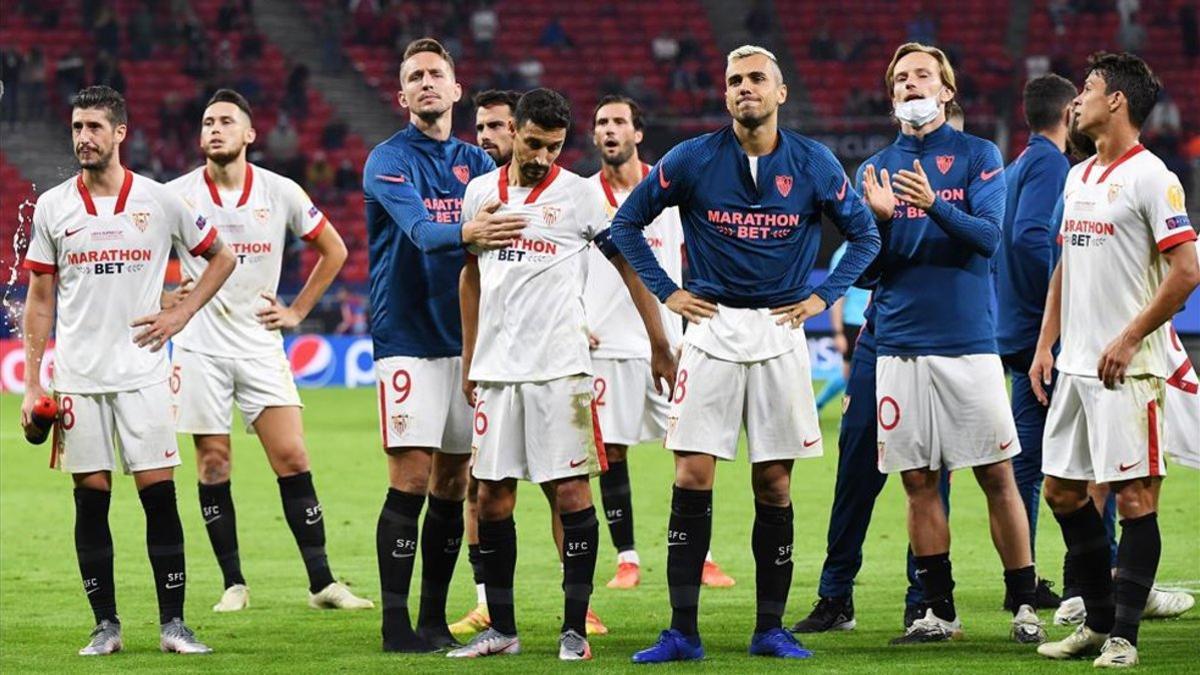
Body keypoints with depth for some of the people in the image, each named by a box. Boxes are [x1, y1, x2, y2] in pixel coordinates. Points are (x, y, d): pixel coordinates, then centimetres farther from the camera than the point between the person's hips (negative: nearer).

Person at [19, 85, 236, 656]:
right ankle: (105, 625, 8)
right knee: (90, 497, 2)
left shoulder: (160, 201, 1)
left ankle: (173, 624, 1)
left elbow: (221, 258, 14)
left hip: (142, 372, -1)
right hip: (77, 377, 1)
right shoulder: (52, 206, 5)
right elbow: (40, 298, 8)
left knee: (159, 494, -4)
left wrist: (181, 314, 2)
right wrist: (32, 384, 3)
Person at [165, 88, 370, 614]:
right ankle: (234, 584, 8)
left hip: (260, 345, 1)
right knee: (213, 465, 0)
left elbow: (333, 250, 13)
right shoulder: (176, 195, -3)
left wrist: (297, 311, 8)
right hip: (200, 348, -1)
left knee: (292, 460, -5)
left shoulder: (281, 193, 0)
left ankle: (322, 583, -2)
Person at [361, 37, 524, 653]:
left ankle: (434, 618, 14)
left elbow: (512, 221, 5)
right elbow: (419, 227, -24)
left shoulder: (475, 162, 13)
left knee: (452, 486, 7)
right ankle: (395, 621, -6)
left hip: (466, 340, 5)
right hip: (407, 340, -5)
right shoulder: (388, 161, -5)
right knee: (411, 481, -10)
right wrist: (465, 234, -44)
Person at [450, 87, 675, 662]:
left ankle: (575, 629, -3)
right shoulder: (480, 192, 11)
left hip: (560, 367, -4)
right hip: (496, 368, 4)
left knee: (570, 490, -6)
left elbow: (630, 264, 1)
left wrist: (659, 345, -3)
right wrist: (468, 359, 18)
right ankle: (501, 628, 12)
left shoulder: (579, 193, -1)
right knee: (492, 494, 4)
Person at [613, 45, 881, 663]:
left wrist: (823, 296, 5)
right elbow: (626, 222, 9)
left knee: (774, 484, 3)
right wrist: (665, 292, 3)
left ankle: (770, 628, 11)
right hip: (711, 328, -1)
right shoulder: (692, 160, -1)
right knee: (692, 477, -6)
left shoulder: (813, 164, 2)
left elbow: (864, 234, 14)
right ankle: (683, 631, -4)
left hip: (780, 332, 1)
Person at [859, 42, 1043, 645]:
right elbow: (868, 267, 9)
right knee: (919, 480, 4)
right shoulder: (877, 168, 12)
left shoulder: (978, 156, 3)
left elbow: (988, 236, -10)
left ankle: (1024, 606, 2)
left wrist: (935, 205, -26)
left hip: (969, 341, -3)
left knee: (997, 476, -4)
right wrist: (880, 219, -11)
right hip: (900, 343, 3)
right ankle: (938, 611, 10)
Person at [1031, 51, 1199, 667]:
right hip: (1076, 365, 9)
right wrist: (1045, 346, 14)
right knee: (1062, 490, 11)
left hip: (1128, 368, -9)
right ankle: (1099, 622, 21)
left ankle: (1124, 638, -2)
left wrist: (1128, 341, -17)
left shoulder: (1149, 178, -10)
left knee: (1134, 497, -5)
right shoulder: (1077, 178, 16)